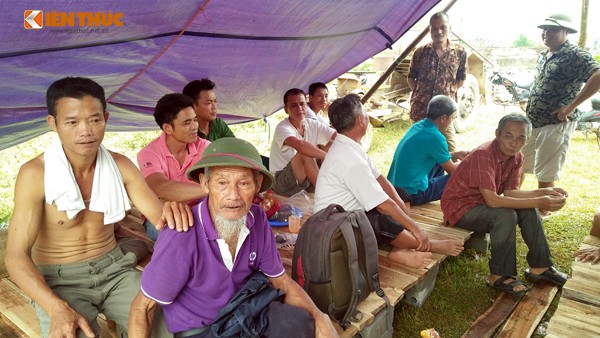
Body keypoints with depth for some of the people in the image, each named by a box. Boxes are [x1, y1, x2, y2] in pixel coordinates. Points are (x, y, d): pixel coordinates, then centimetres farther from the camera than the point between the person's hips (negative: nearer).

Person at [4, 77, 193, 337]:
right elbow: (16, 255, -17)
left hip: (113, 269, 3)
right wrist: (58, 309, -32)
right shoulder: (35, 174, -16)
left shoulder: (120, 165, -4)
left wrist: (171, 211, -34)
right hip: (60, 281, -3)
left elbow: (159, 217, -7)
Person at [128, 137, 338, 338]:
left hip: (244, 314, 4)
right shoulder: (181, 238, -28)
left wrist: (319, 316, -16)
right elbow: (142, 307, -13)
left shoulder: (257, 219, -12)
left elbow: (280, 280, -1)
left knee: (299, 321, -21)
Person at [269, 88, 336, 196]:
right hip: (281, 181, -6)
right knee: (305, 153, -32)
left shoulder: (313, 125, 0)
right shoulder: (282, 128, -20)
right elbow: (300, 145, -41)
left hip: (305, 181, 6)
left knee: (332, 145, -6)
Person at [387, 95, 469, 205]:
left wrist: (457, 154, 21)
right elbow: (451, 170, -5)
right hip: (411, 194, -9)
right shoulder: (435, 138, -21)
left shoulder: (417, 126, 4)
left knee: (440, 161, 24)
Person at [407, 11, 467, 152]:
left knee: (450, 151, -2)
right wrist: (418, 93, 3)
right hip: (419, 109, 1)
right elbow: (411, 77, 12)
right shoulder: (420, 52, 0)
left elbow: (461, 79, 12)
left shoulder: (460, 53, 0)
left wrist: (449, 91, 2)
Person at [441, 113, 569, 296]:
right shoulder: (483, 155, -29)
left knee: (528, 210, -5)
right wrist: (539, 202, -32)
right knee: (505, 215, -28)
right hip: (459, 207, -8)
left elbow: (510, 192, -1)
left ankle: (539, 265, 9)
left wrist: (544, 192, -16)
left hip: (482, 203, 8)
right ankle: (500, 276, -15)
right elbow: (492, 200, -33)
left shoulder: (517, 157, -2)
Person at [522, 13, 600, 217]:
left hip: (556, 124, -8)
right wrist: (529, 109, 11)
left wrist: (571, 106, -25)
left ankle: (542, 210, 18)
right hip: (532, 122, 8)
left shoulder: (574, 55, -13)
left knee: (545, 172, 1)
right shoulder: (543, 56, 12)